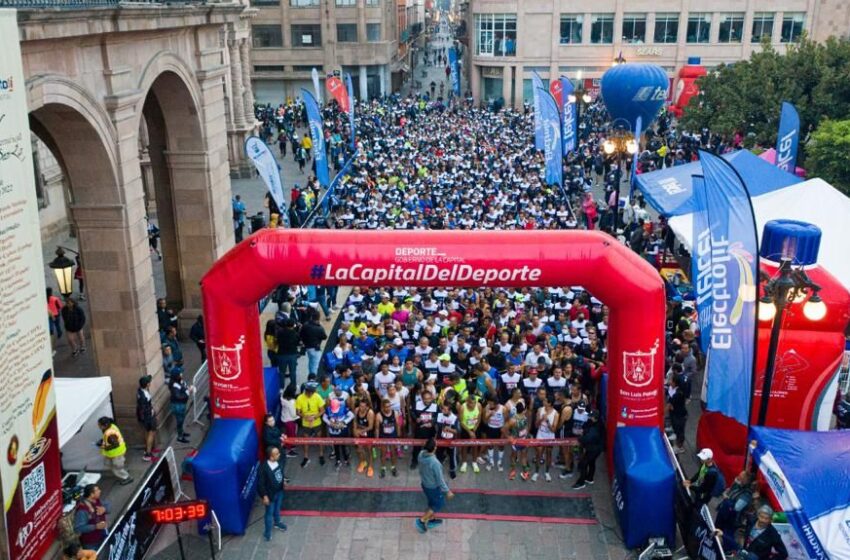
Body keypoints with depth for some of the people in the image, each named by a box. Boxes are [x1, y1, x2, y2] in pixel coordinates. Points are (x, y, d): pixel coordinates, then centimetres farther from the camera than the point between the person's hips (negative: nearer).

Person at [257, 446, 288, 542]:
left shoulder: (278, 462, -15)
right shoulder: (264, 468, -34)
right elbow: (260, 483, -24)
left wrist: (283, 482, 18)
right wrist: (264, 496, -18)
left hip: (279, 491, 6)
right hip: (270, 494, -6)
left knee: (277, 508, 29)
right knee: (269, 513, 13)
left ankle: (277, 522, 56)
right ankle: (267, 532, 33)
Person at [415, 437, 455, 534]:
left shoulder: (421, 454, -18)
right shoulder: (435, 463, -39)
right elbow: (440, 479, -27)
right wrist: (447, 491, -13)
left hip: (424, 483, 7)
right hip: (434, 487, -7)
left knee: (432, 503, 29)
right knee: (438, 504, 19)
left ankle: (431, 521, 47)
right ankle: (422, 520, 22)